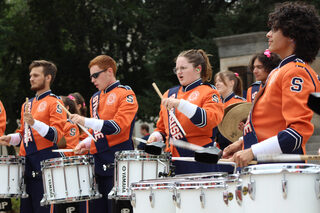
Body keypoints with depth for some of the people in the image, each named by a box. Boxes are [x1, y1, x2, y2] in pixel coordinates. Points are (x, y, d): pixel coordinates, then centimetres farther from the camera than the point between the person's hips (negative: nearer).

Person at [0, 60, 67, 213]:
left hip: (45, 162, -8)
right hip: (27, 164, 8)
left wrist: (34, 123, -28)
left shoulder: (54, 103, -4)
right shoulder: (27, 104, 19)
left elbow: (56, 135, -16)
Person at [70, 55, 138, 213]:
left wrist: (85, 121, -20)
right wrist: (87, 143, 6)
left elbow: (118, 126, -16)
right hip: (98, 162, 7)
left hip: (117, 162, -7)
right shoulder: (95, 99, 19)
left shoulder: (126, 94, -4)